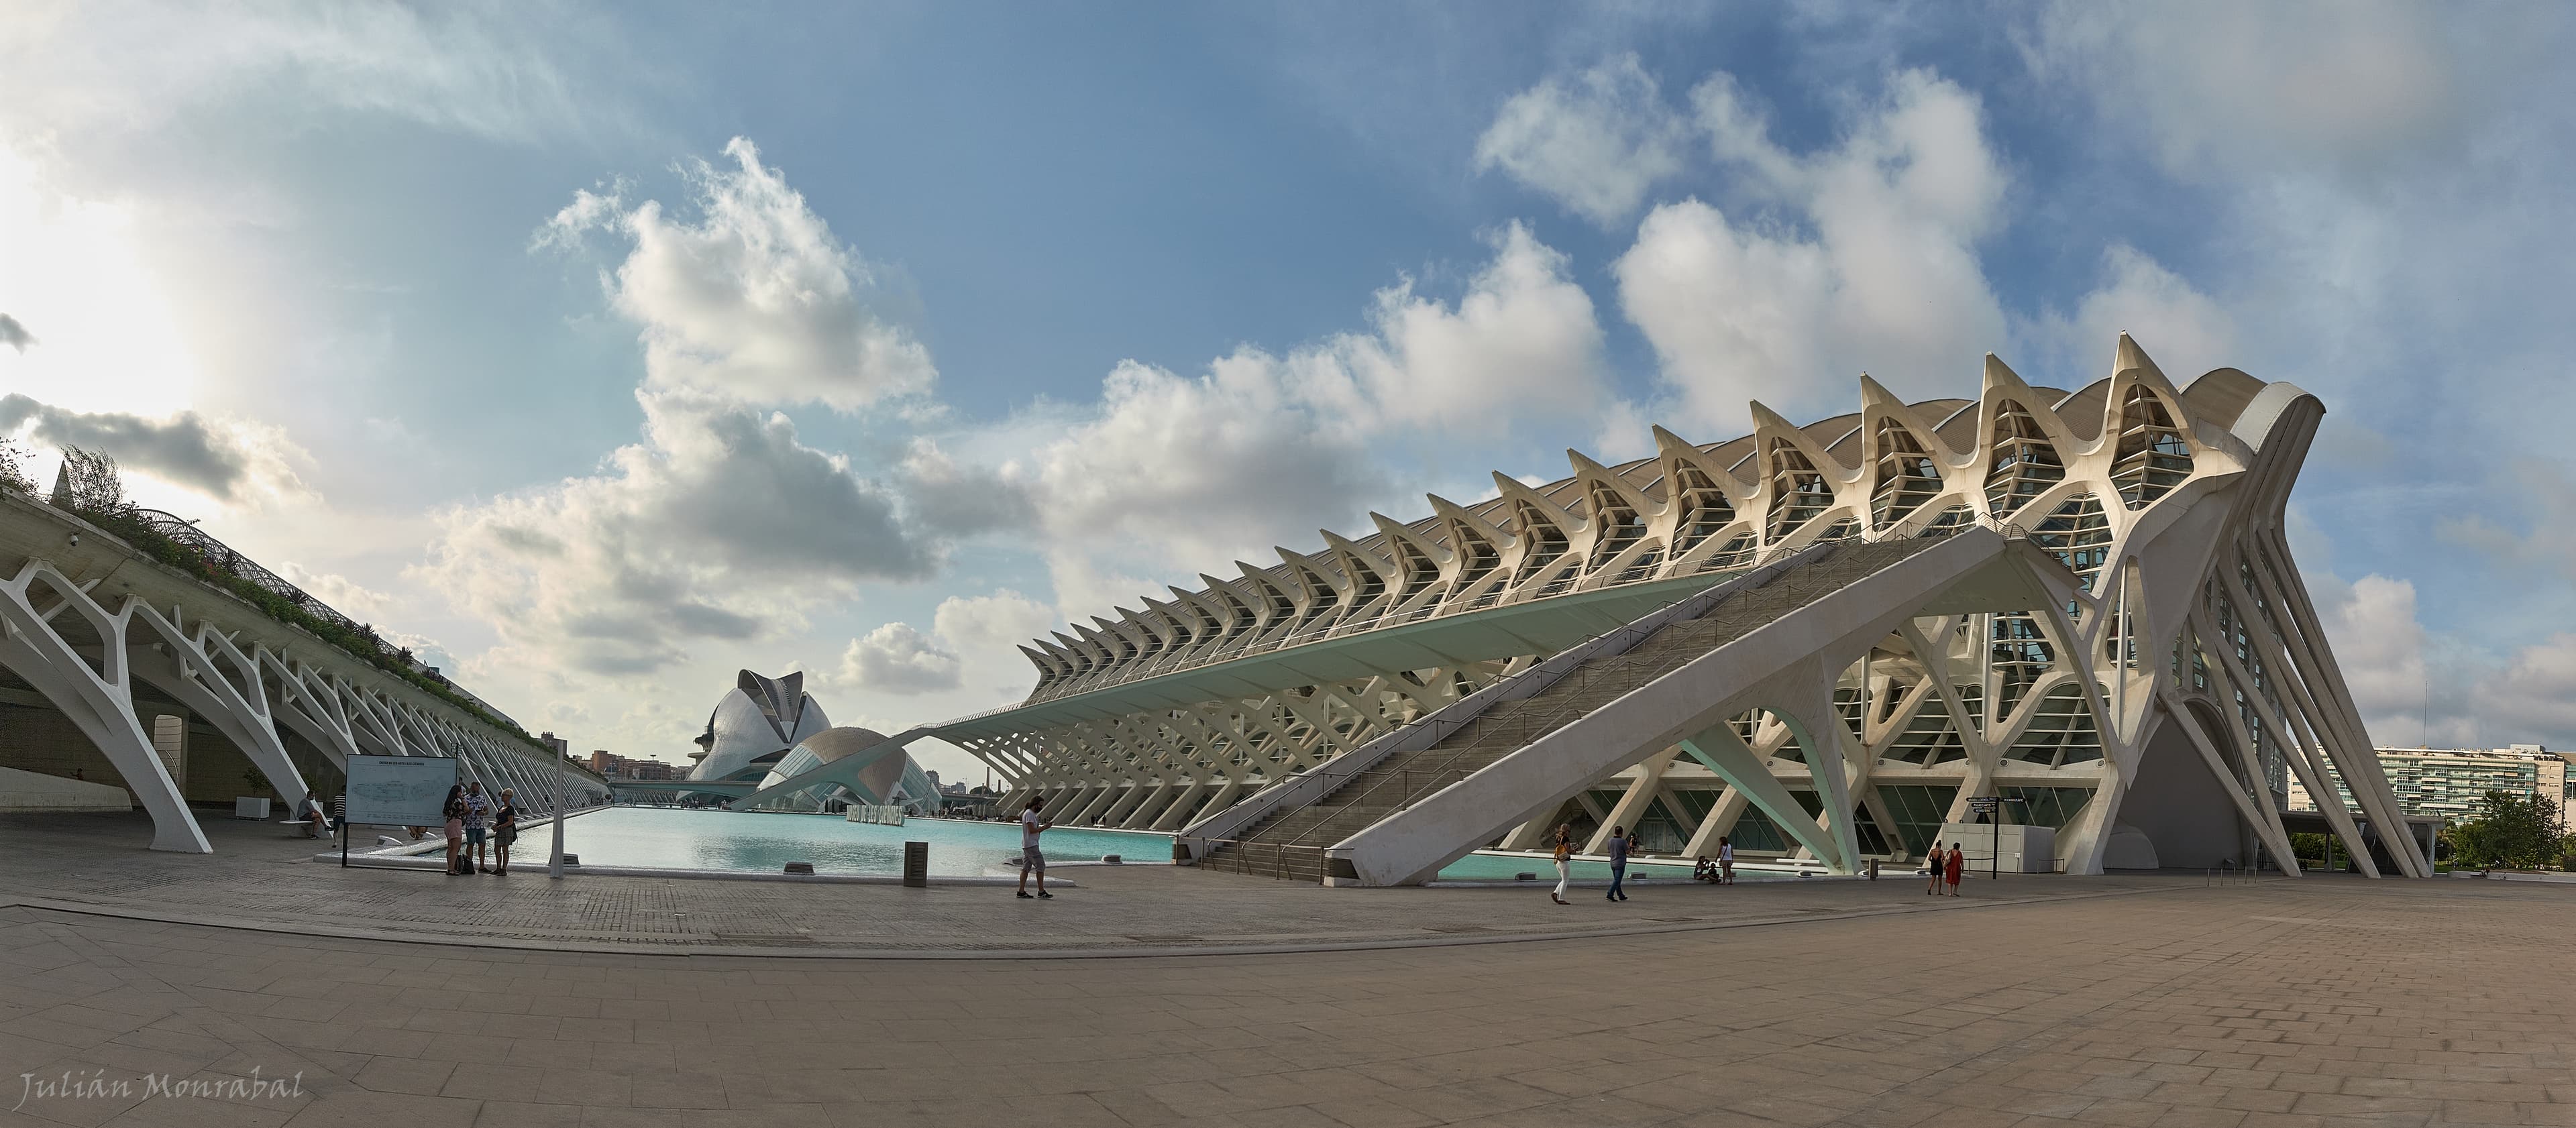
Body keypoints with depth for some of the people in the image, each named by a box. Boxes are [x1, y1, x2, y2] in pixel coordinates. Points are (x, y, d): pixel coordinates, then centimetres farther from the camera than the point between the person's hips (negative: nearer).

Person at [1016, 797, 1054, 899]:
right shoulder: (1029, 814, -13)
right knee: (1041, 866, -8)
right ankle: (1041, 891, -6)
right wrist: (1045, 827, -13)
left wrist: (1045, 826, 7)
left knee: (1026, 868, 8)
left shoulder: (1032, 814, 19)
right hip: (1031, 845, -10)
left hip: (1027, 846, 10)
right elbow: (1032, 830, -20)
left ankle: (1022, 891, 8)